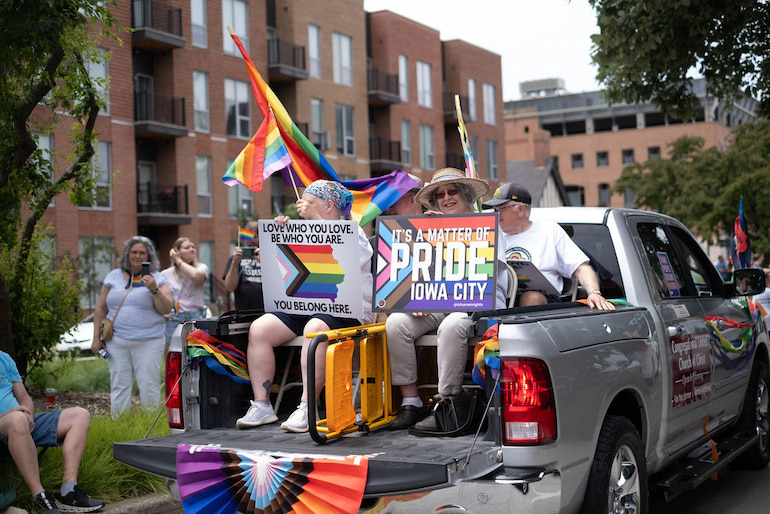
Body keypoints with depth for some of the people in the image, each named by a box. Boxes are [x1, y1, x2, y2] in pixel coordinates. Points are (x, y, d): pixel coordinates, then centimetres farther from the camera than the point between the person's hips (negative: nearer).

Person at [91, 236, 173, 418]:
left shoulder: (157, 278, 7)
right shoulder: (113, 277, 13)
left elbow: (166, 309, -2)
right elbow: (100, 309, 15)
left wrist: (154, 289, -16)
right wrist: (96, 337, 9)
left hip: (148, 342, -2)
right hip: (117, 341, 2)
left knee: (149, 387, -4)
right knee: (119, 387, 4)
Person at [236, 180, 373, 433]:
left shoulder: (351, 232, 2)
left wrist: (315, 220, -15)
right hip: (304, 306, 7)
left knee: (314, 329, -38)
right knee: (259, 328, -14)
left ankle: (306, 408, -35)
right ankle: (261, 405, -13)